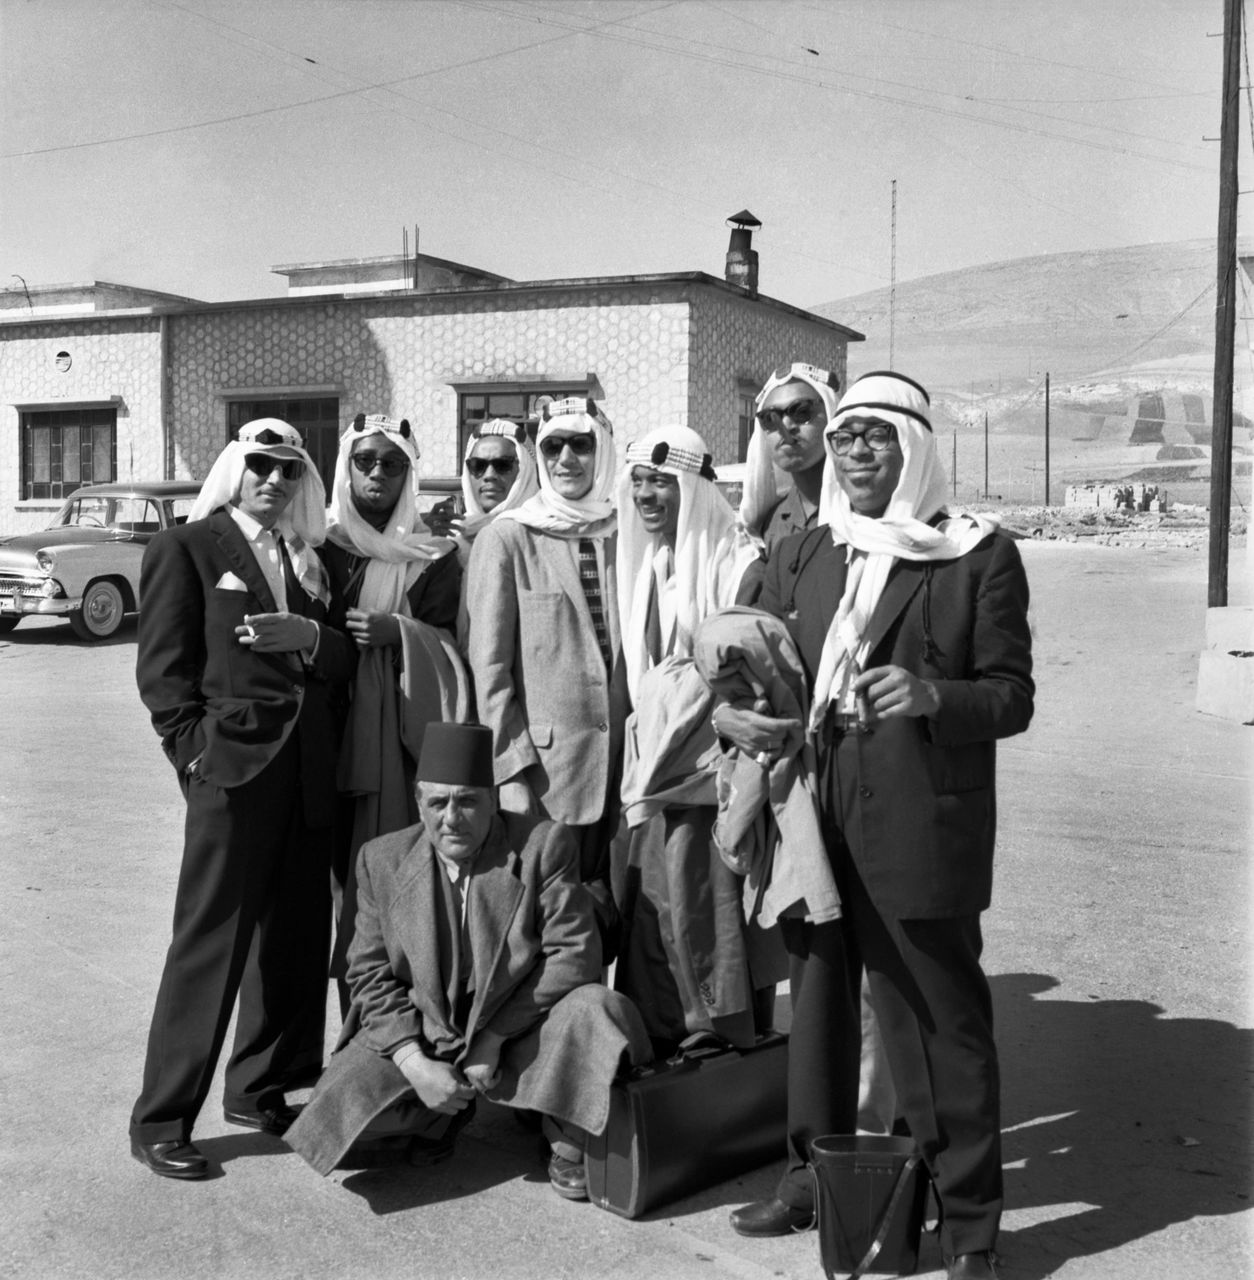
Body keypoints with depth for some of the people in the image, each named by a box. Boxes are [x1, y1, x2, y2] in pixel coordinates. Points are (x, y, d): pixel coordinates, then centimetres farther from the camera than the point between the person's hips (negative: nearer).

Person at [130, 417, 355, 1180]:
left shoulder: (310, 559, 17)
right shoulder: (187, 548, 2)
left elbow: (348, 661, 12)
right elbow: (162, 670, -3)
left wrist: (312, 636, -8)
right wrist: (197, 754, -10)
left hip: (309, 774, 6)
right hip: (234, 772, -6)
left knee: (296, 940, 10)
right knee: (209, 945, -4)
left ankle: (259, 1090, 26)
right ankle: (161, 1123, 6)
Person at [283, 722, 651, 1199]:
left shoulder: (544, 845, -9)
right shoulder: (383, 860, -1)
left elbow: (574, 953, -13)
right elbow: (371, 975, 0)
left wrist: (494, 1036, -17)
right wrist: (416, 1064, -14)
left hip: (519, 1037, -2)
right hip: (418, 1039, 2)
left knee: (594, 1010, -31)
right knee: (335, 1124, -18)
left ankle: (567, 1142, -4)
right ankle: (439, 1117, 14)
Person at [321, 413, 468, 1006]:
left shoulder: (431, 559, 8)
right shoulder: (320, 549, 11)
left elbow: (451, 647, 4)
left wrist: (397, 633, -11)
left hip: (404, 740, -1)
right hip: (332, 739, 1)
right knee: (344, 875, -1)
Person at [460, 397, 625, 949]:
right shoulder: (507, 538, -2)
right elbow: (487, 664, -6)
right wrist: (511, 769, -12)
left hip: (618, 763, 4)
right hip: (542, 760, -4)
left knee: (604, 921, 9)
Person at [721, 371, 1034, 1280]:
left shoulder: (980, 555, -1)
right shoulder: (799, 556, 12)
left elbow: (1012, 694, -4)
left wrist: (931, 696, -22)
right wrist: (735, 710, -6)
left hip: (919, 822, -4)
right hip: (813, 812, 5)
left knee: (940, 1015, 2)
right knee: (816, 999, 15)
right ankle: (814, 1175, 32)